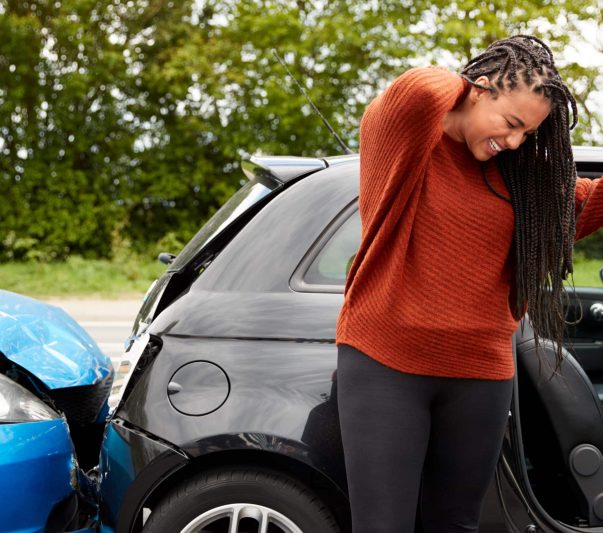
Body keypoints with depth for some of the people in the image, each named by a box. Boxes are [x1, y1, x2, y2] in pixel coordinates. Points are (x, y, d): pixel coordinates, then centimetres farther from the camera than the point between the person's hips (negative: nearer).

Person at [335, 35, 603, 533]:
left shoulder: (517, 169, 7)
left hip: (480, 375, 5)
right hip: (384, 364, -5)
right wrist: (456, 80, -12)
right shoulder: (401, 132, -9)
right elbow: (416, 93, -31)